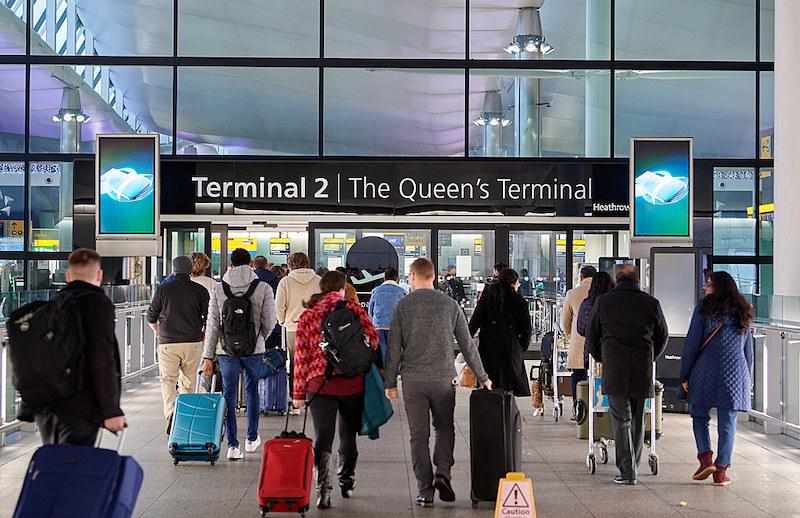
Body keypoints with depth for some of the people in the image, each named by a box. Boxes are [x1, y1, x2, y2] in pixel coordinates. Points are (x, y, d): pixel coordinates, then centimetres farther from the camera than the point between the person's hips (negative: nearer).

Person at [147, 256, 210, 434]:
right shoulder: (200, 290, 1)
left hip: (168, 344, -1)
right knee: (188, 382, 14)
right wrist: (202, 336, 16)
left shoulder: (163, 289, 0)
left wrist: (159, 334, 27)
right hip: (193, 344, 2)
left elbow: (151, 317, 9)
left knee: (168, 380, 1)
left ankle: (171, 413, -22)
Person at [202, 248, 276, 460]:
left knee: (229, 396, 6)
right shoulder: (263, 288, -4)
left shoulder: (219, 289, 0)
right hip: (254, 350, 0)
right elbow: (269, 322, -4)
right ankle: (252, 439, 27)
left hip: (226, 350, 0)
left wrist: (208, 356, 3)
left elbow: (213, 325, -1)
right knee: (252, 391, 19)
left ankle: (233, 445, 3)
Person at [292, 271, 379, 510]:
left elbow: (301, 356, 1)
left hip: (319, 384, 0)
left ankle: (323, 490, -7)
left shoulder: (307, 316, 3)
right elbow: (372, 338, -4)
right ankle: (347, 483, 28)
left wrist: (299, 392, 5)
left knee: (323, 439, 2)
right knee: (348, 435, 16)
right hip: (352, 383, 0)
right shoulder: (354, 309, 0)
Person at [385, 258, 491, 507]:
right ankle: (442, 473, -2)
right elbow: (467, 345, 6)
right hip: (443, 378, 1)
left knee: (418, 435, 6)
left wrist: (390, 382, 6)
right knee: (445, 428, 18)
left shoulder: (403, 305, -1)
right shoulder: (450, 304, 3)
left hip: (413, 380, -1)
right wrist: (482, 377, 15)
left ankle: (425, 491, 4)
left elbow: (394, 348, -2)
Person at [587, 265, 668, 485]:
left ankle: (627, 472, -5)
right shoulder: (651, 303, 3)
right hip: (643, 370, 2)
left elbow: (592, 335, 10)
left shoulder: (603, 302, 1)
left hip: (614, 370, -1)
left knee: (621, 421, 0)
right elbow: (662, 336, 14)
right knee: (637, 421, 13)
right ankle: (632, 469, 21)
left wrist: (600, 359, 26)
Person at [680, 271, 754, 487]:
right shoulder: (743, 312, 11)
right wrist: (746, 377, 23)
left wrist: (685, 375, 1)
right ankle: (721, 470, 5)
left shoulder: (704, 309, -3)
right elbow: (748, 349, 15)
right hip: (735, 375, 3)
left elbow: (692, 343, -4)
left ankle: (705, 457, -6)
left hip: (706, 372, -3)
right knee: (727, 423, 5)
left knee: (700, 415, 11)